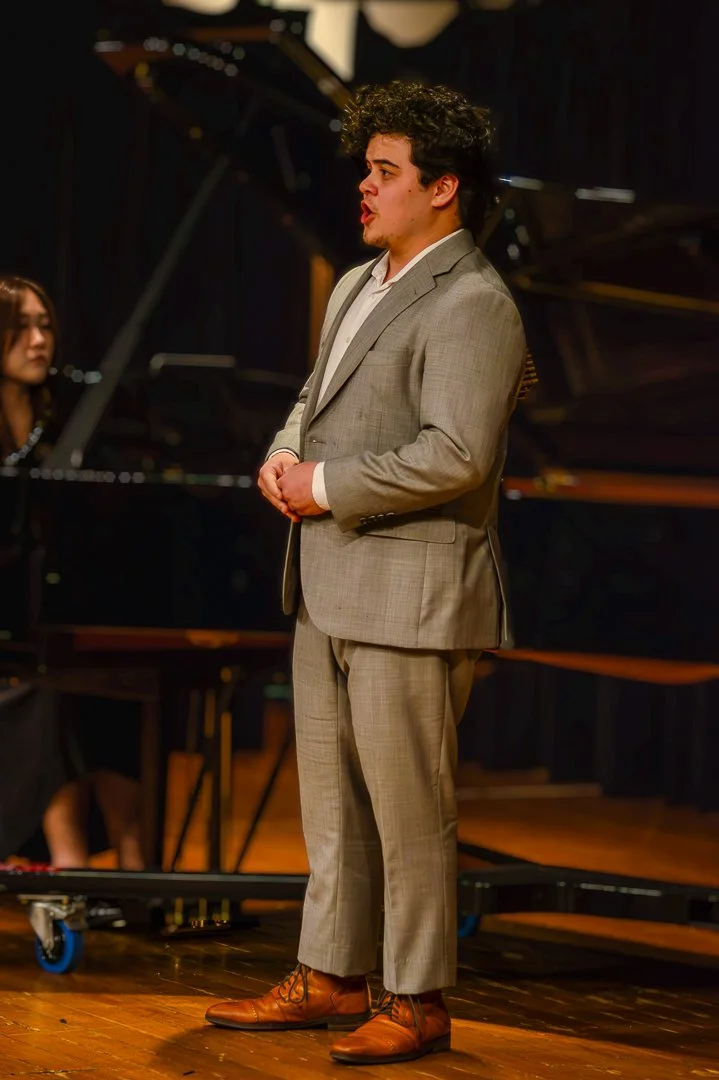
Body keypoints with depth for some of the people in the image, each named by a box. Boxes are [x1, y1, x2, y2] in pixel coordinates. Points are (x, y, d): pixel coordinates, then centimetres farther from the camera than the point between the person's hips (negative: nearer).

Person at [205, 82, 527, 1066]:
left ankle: (417, 1003, 10)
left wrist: (327, 486, -16)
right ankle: (331, 978, 26)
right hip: (331, 589, 9)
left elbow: (457, 454, -24)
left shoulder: (472, 306, -14)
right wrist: (283, 459, 4)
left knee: (410, 809, -1)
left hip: (411, 597, -9)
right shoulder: (356, 287, 16)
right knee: (330, 799, 15)